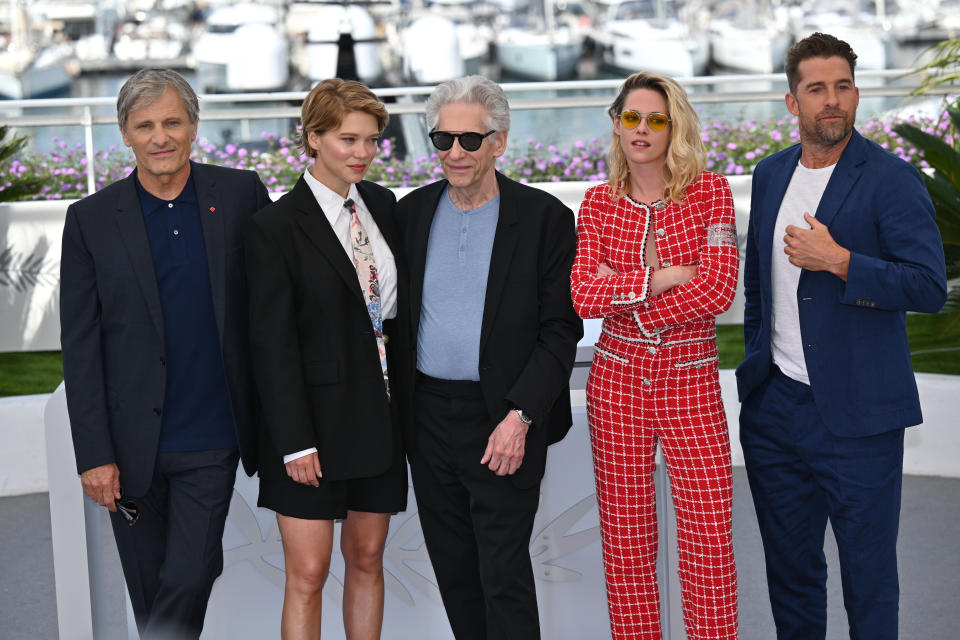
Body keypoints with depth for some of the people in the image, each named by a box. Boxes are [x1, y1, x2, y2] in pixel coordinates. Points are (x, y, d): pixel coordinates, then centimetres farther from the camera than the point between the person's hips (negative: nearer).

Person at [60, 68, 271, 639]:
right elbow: (80, 347, -2)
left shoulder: (242, 195, 0)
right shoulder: (92, 219, -1)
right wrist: (94, 454, -7)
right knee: (151, 594, 12)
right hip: (131, 446, 1)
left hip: (211, 442, 0)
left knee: (189, 580, -7)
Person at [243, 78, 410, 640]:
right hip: (316, 423, -6)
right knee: (308, 574, -2)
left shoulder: (382, 204, 8)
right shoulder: (276, 226, -10)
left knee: (367, 558, 14)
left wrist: (409, 400, 9)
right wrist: (295, 441, -16)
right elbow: (272, 343, -12)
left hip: (382, 417, 6)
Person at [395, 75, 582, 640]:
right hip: (428, 418, 5)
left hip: (505, 423, -4)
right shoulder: (413, 211, 7)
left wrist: (518, 417, -16)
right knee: (454, 571, 14)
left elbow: (560, 330, -7)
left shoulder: (544, 217, -5)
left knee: (504, 573, -3)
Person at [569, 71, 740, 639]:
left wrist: (622, 296, -10)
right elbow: (581, 294, -7)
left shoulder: (710, 191, -3)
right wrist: (659, 277, -15)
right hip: (618, 379, 2)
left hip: (692, 381, -2)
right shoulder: (599, 201, 4)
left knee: (709, 542, -4)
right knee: (625, 539, 8)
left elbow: (719, 290, -13)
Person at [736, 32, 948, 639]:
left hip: (856, 412, -5)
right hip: (773, 406, 6)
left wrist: (837, 260, -21)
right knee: (789, 564, 17)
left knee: (868, 572, 4)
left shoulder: (892, 179, -9)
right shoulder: (770, 175, 10)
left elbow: (930, 287, -17)